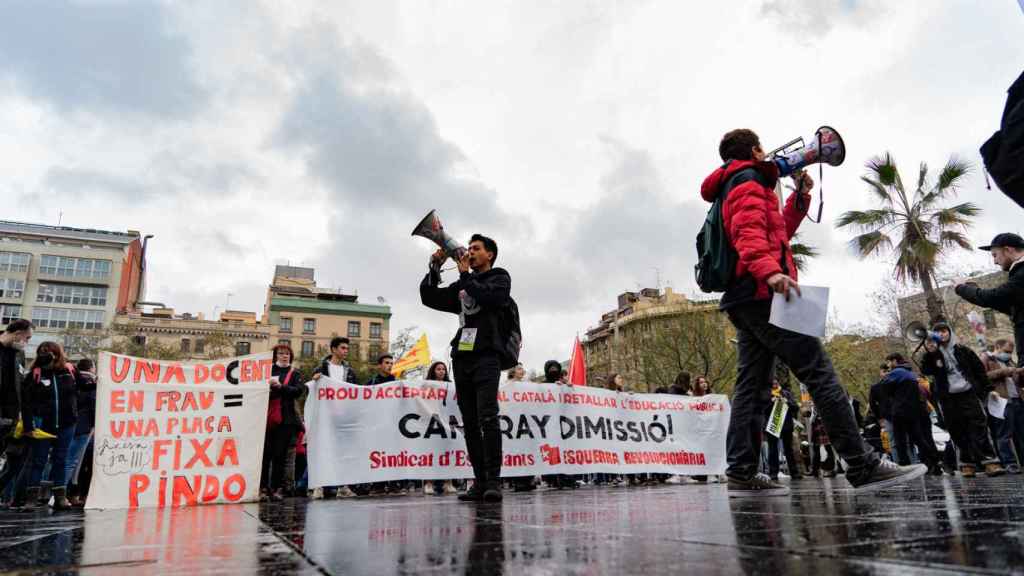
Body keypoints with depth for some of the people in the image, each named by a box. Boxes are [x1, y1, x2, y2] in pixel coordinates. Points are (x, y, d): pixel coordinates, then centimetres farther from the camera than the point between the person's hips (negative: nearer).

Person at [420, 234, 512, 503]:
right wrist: (435, 267, 9)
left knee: (487, 417, -16)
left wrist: (465, 274, -1)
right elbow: (429, 297, 19)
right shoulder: (461, 286, 26)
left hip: (486, 356, -5)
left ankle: (493, 480, -15)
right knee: (470, 423, 2)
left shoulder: (500, 277, 11)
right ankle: (480, 482, 4)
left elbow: (488, 297, -10)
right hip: (461, 356, 6)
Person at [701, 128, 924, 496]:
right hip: (763, 292, -10)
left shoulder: (732, 189, 31)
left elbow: (775, 233, 36)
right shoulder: (749, 182, 1)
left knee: (752, 386, 3)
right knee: (820, 373, -11)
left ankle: (741, 473, -2)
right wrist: (769, 270, -34)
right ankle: (863, 466, -10)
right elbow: (749, 233, -19)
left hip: (744, 299, 10)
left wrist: (800, 197, 30)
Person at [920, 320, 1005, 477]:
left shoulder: (963, 350, 10)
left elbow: (979, 368, 14)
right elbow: (925, 371, -6)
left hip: (968, 394, 0)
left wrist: (985, 388, 7)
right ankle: (968, 464, 5)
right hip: (948, 398, 0)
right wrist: (929, 353, -17)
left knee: (979, 428, -8)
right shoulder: (933, 354, 9)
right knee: (958, 433, 0)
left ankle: (990, 462, -11)